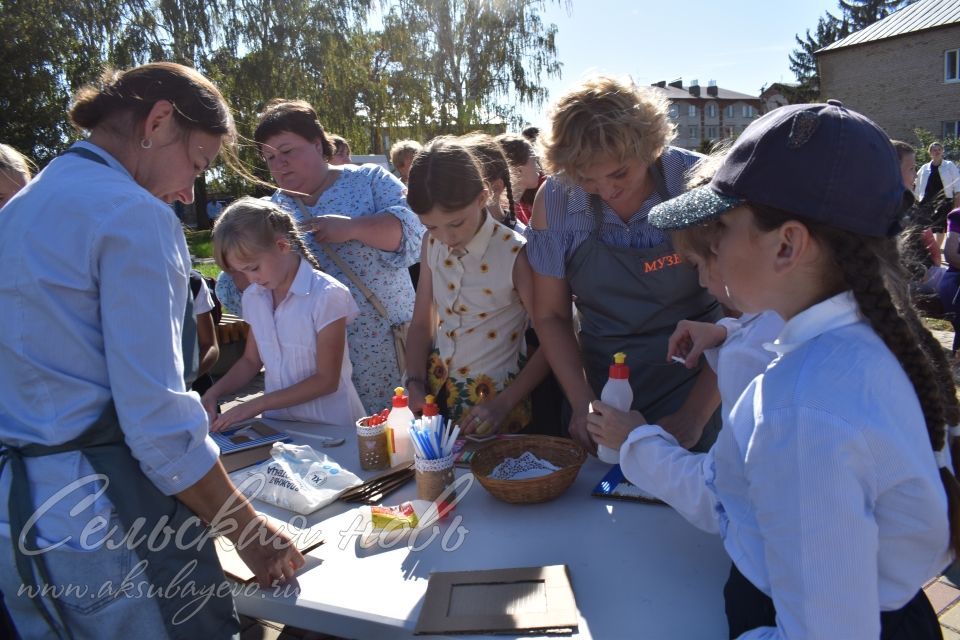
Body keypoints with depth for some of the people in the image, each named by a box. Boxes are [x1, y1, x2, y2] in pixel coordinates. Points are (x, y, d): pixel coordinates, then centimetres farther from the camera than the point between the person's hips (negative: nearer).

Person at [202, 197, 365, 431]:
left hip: (329, 426, -5)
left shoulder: (326, 295, -13)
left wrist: (256, 405, -13)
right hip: (277, 424, 5)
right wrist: (214, 393, 1)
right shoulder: (253, 297, 7)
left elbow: (326, 380, -12)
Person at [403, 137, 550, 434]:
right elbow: (422, 323, 5)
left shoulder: (515, 254, -20)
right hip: (436, 392, 5)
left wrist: (504, 404, -17)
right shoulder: (432, 245, -4)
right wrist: (415, 384, -8)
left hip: (493, 398, -4)